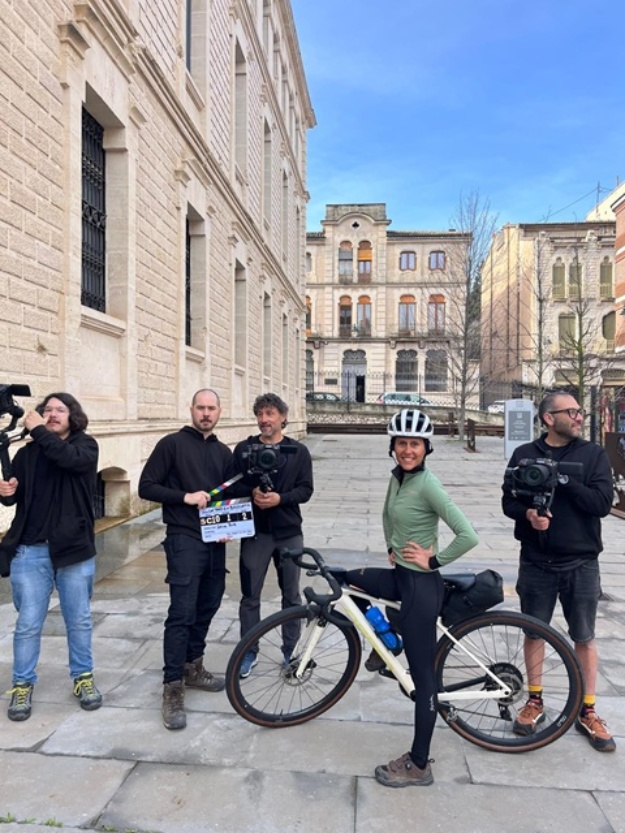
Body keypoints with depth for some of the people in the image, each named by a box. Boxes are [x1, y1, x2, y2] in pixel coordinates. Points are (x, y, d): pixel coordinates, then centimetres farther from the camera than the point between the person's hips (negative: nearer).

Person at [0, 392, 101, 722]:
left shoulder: (86, 446, 0)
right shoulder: (27, 452, 7)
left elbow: (69, 458, -23)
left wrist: (38, 431, -17)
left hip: (74, 548, -1)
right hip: (30, 550, 1)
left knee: (79, 620, 11)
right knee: (28, 623, 6)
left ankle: (83, 677, 28)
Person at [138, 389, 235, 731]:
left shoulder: (223, 453, 13)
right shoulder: (172, 444, -4)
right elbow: (146, 487, -7)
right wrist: (185, 496, -18)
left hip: (215, 542, 6)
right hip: (184, 540, -6)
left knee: (207, 608, 14)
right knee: (182, 613, -8)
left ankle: (193, 668, 31)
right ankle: (172, 688, 1)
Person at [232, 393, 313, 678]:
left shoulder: (299, 451, 1)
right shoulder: (243, 449, 2)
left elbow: (306, 489, -4)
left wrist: (280, 498, -20)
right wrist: (252, 493, -17)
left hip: (289, 532, 0)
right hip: (255, 531, 0)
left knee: (291, 595, 11)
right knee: (250, 596, 8)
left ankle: (291, 650, 28)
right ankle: (249, 651, 24)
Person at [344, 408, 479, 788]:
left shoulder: (428, 485, -21)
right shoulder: (397, 477, 4)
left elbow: (468, 536, -27)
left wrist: (434, 560, -17)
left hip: (421, 583, -9)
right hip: (399, 575, 9)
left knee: (422, 675, 3)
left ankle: (419, 766, 19)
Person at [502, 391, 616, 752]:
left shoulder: (593, 454, -2)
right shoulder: (524, 454, 0)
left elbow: (603, 503, -12)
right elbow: (508, 501, 1)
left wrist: (562, 480, -21)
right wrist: (528, 513, -20)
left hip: (581, 564, -1)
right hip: (536, 562, 1)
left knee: (585, 638, 10)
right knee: (534, 632, 13)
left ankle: (587, 712, 28)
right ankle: (535, 701, 32)